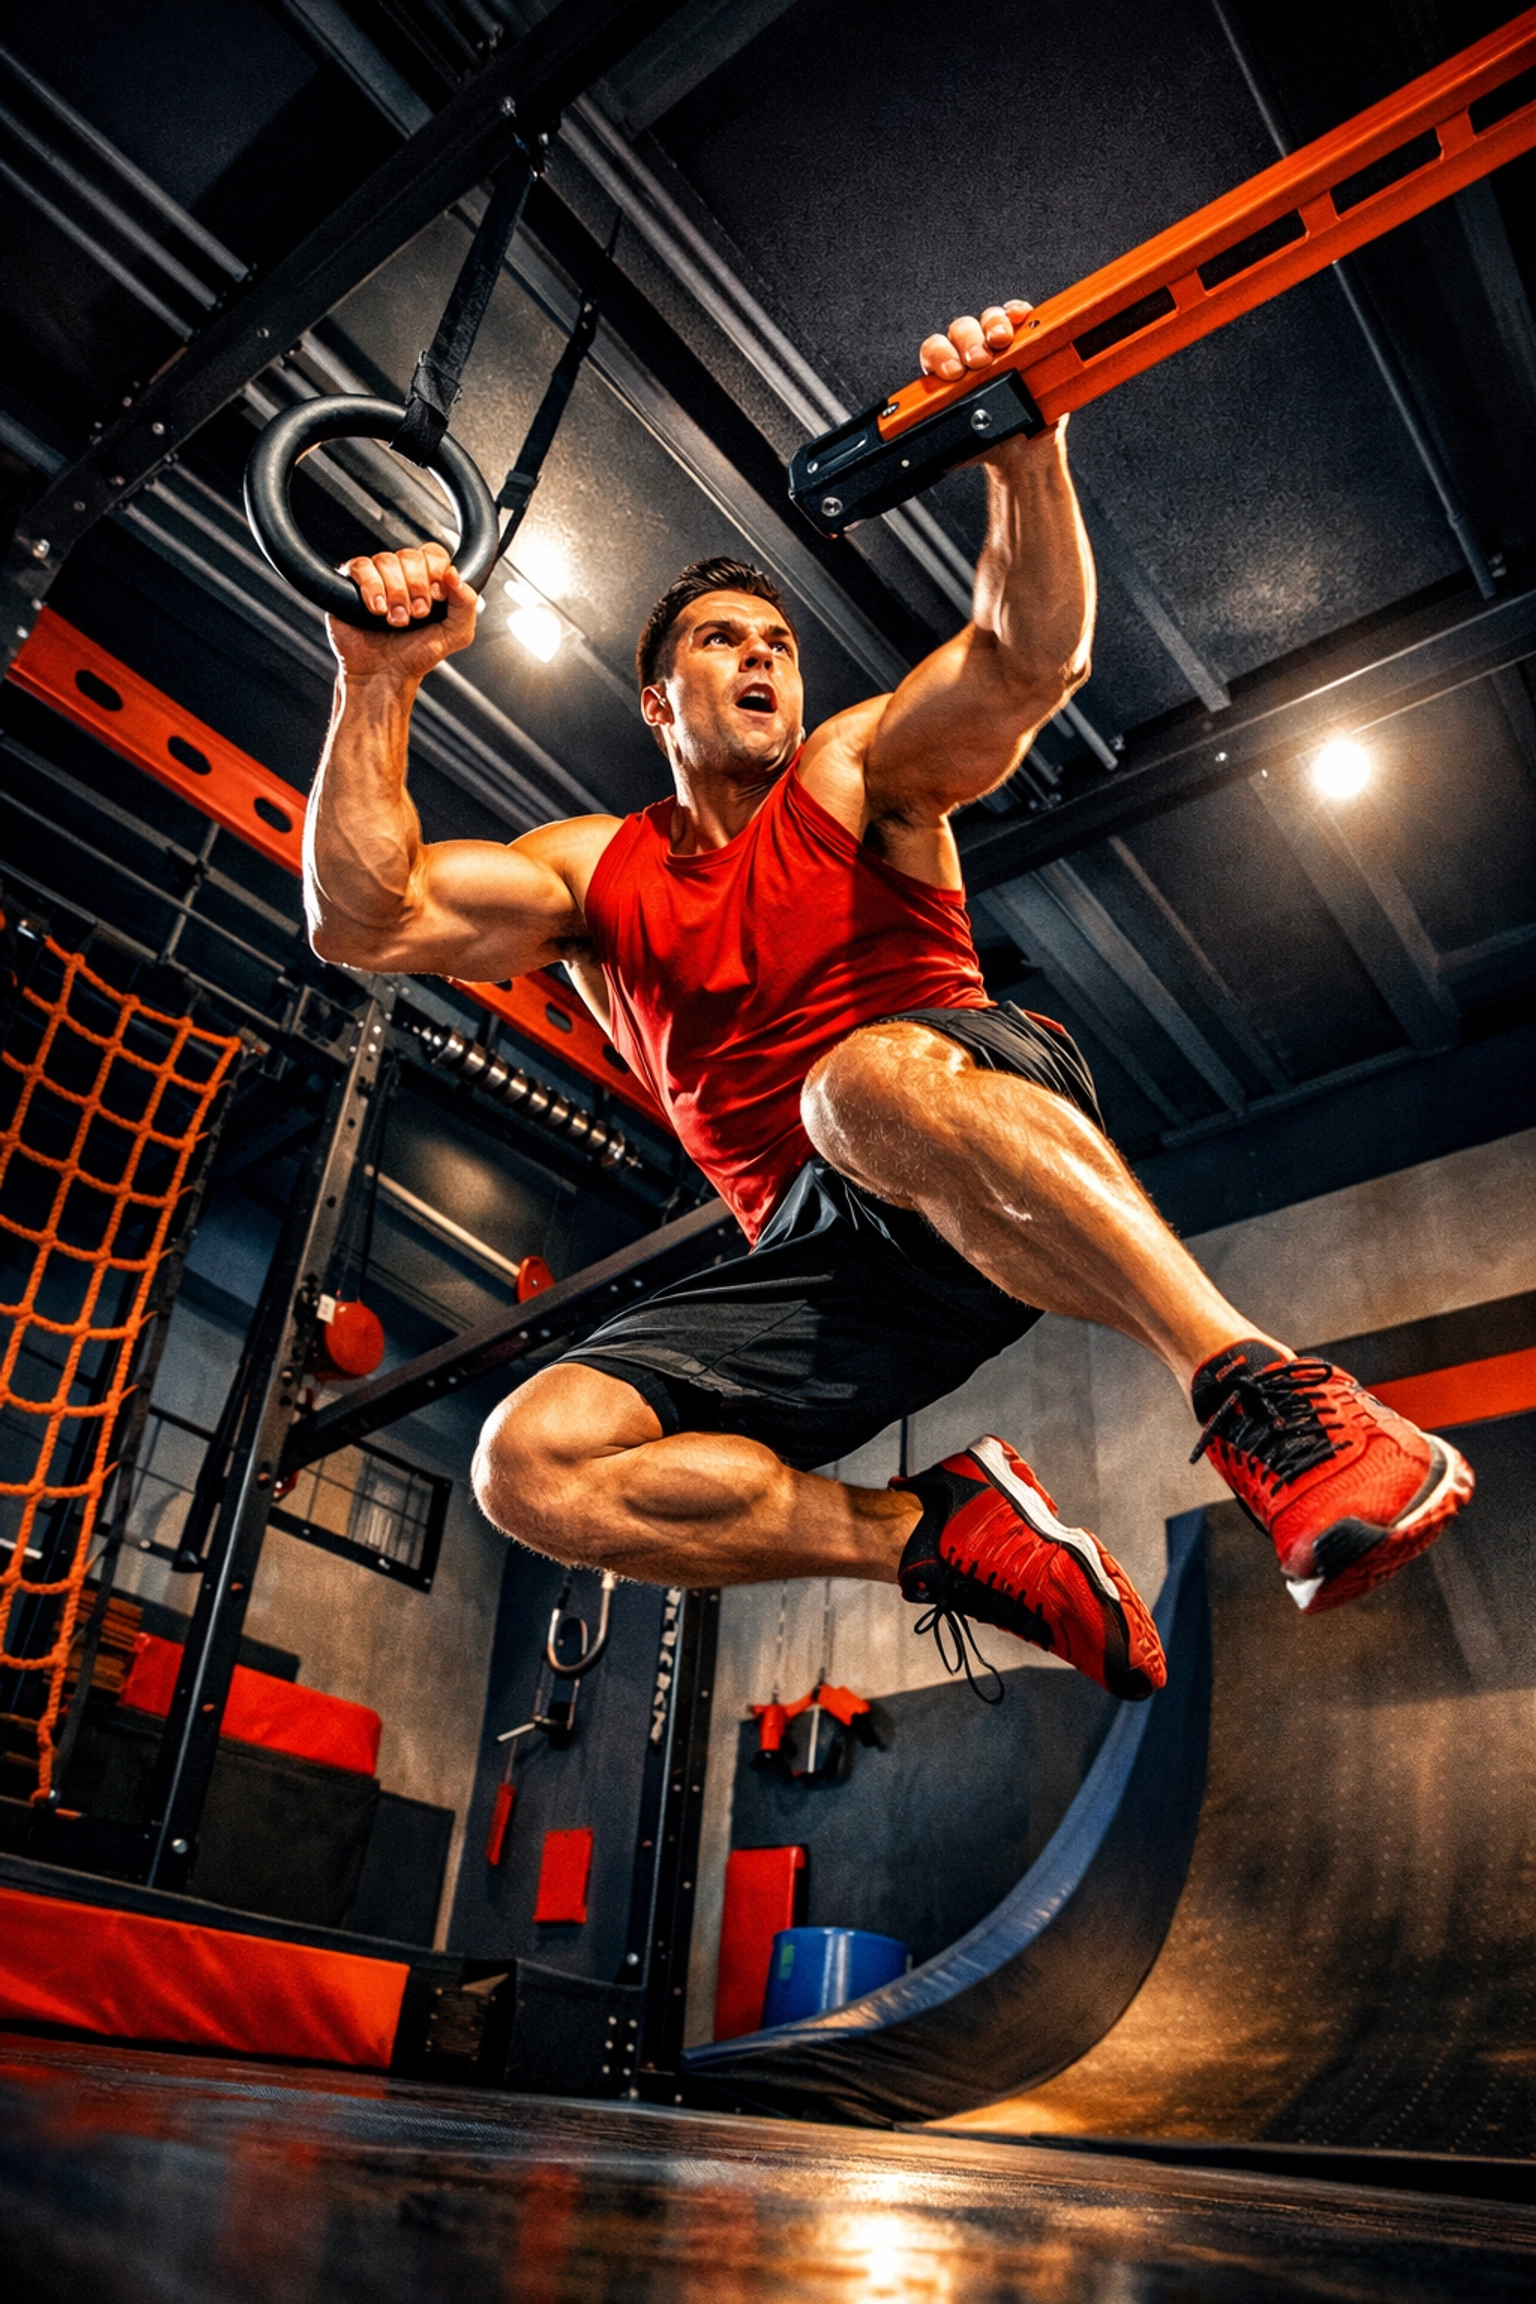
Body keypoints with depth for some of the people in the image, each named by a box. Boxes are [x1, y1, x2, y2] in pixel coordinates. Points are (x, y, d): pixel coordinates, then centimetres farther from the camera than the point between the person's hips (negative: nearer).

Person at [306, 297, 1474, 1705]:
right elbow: (362, 922, 5)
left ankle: (1263, 1394, -37)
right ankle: (935, 1532, -13)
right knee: (532, 1464, -16)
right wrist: (379, 688, -5)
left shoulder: (858, 775, 13)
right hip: (823, 1252, 3)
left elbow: (1034, 660, -5)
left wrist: (1027, 458, -22)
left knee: (871, 1077, -39)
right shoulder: (596, 873, 18)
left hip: (983, 1108, -3)